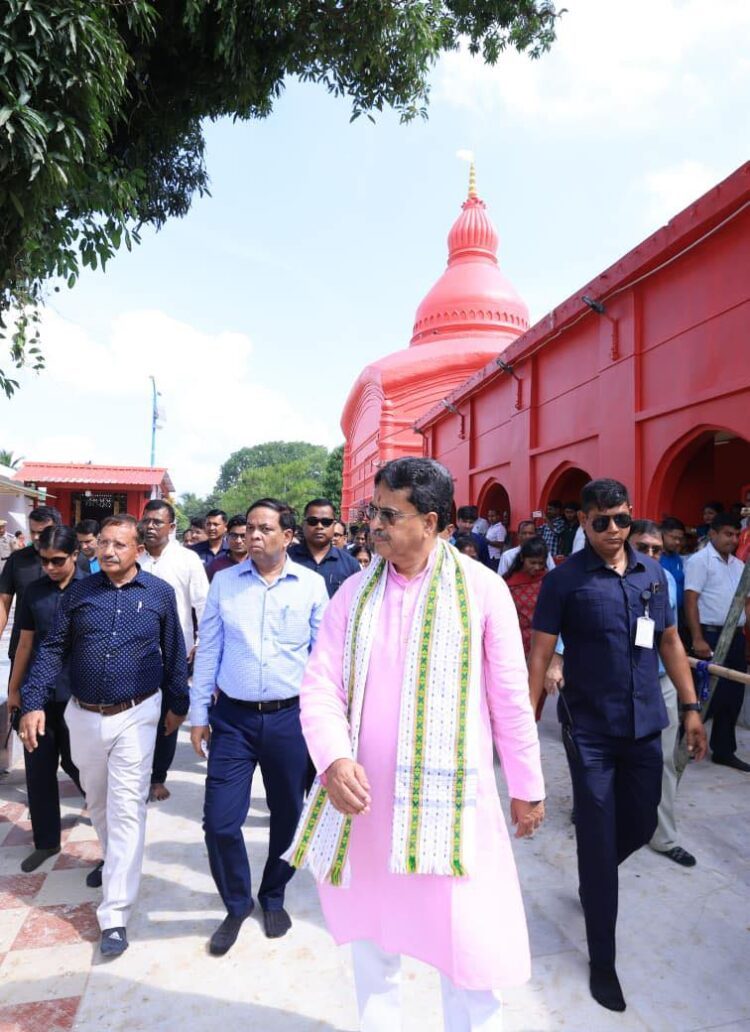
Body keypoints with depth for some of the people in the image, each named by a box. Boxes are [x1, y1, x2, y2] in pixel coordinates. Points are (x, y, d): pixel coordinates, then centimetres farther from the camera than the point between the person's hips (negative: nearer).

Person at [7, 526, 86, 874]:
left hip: (77, 693, -4)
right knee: (38, 768, 9)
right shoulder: (34, 591, 3)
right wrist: (14, 688, 12)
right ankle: (46, 841, 26)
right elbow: (26, 642, 10)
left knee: (76, 763, 10)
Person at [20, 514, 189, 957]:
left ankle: (115, 915, 8)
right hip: (83, 715, 3)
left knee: (127, 809, -2)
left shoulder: (160, 593, -6)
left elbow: (174, 652, 2)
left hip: (135, 716, -3)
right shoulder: (79, 592, -1)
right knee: (98, 801, 21)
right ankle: (115, 863, 48)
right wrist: (34, 703, -8)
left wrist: (179, 704, 8)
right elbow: (52, 649, 1)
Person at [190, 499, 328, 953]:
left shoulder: (311, 584, -4)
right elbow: (208, 652, 3)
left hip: (290, 717, 0)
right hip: (233, 718, 1)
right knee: (220, 820, 1)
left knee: (288, 815, 14)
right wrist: (199, 714, 4)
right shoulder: (223, 582, -1)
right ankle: (237, 903, 30)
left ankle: (274, 897, 42)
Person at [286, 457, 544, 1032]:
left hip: (451, 801, -3)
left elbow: (510, 698, -3)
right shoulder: (355, 592, 0)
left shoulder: (481, 589, -9)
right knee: (370, 936, 21)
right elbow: (320, 686, -3)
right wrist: (334, 759, -20)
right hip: (365, 796, 4)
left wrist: (527, 787, 4)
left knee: (471, 948, 8)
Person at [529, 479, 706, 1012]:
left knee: (641, 825, 18)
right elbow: (540, 654, -10)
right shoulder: (564, 579, -11)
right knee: (598, 838, 5)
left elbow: (670, 642, 12)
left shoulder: (653, 572, 3)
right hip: (590, 729, -5)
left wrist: (691, 708, 9)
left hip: (645, 726, 5)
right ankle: (603, 959, 24)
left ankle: (595, 881, 50)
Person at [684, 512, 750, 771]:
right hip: (711, 636, -7)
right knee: (710, 695, -5)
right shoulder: (699, 560, -7)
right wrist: (697, 639, -18)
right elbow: (691, 601, -13)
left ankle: (724, 750, 23)